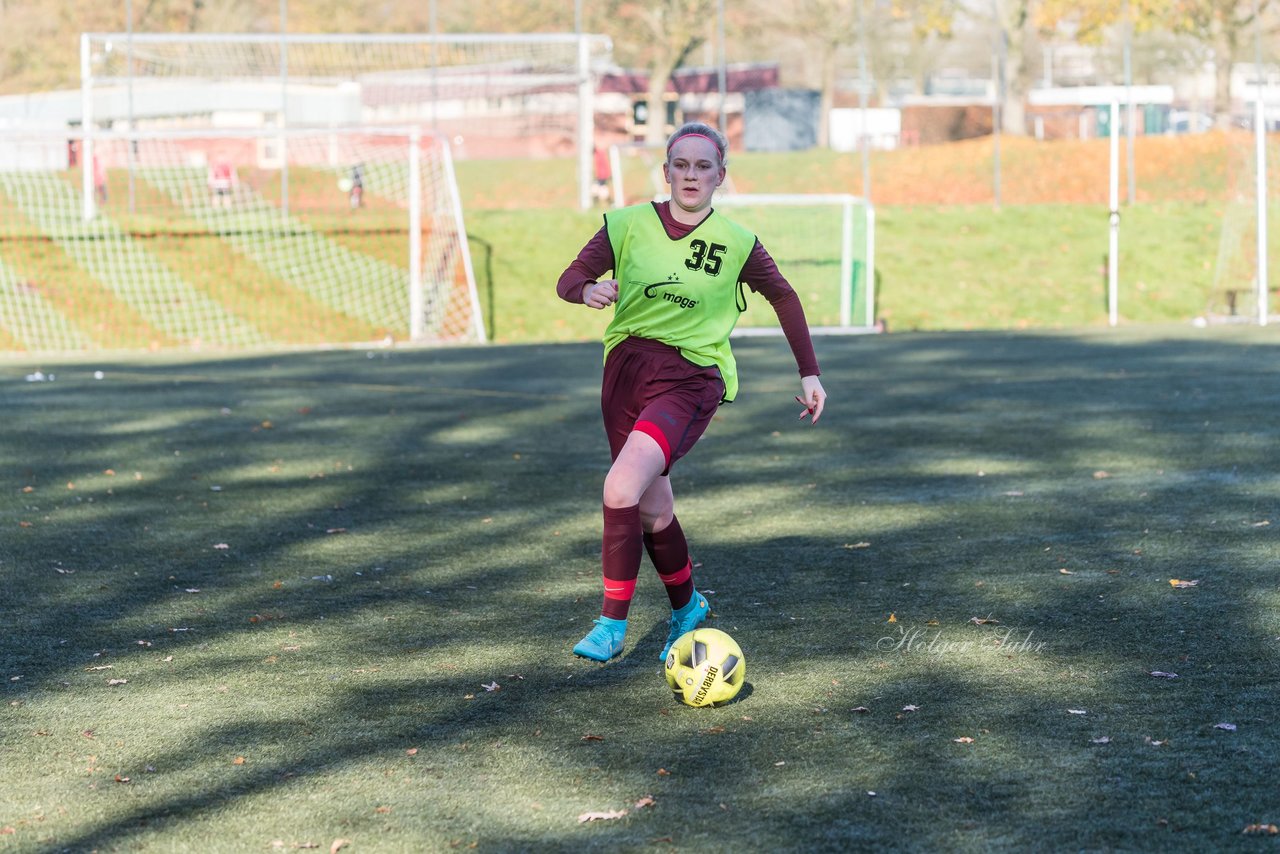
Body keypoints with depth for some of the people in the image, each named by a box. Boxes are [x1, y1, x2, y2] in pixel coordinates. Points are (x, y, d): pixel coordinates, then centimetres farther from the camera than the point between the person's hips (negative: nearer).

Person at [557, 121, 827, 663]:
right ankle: (686, 607, 38)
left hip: (691, 379, -3)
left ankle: (612, 625, -14)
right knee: (653, 510, 10)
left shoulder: (736, 243, -1)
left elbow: (783, 297, 13)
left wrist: (809, 373, 13)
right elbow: (569, 279, 2)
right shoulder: (628, 225, 1)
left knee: (622, 487, -24)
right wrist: (589, 289, -22)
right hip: (627, 365, 3)